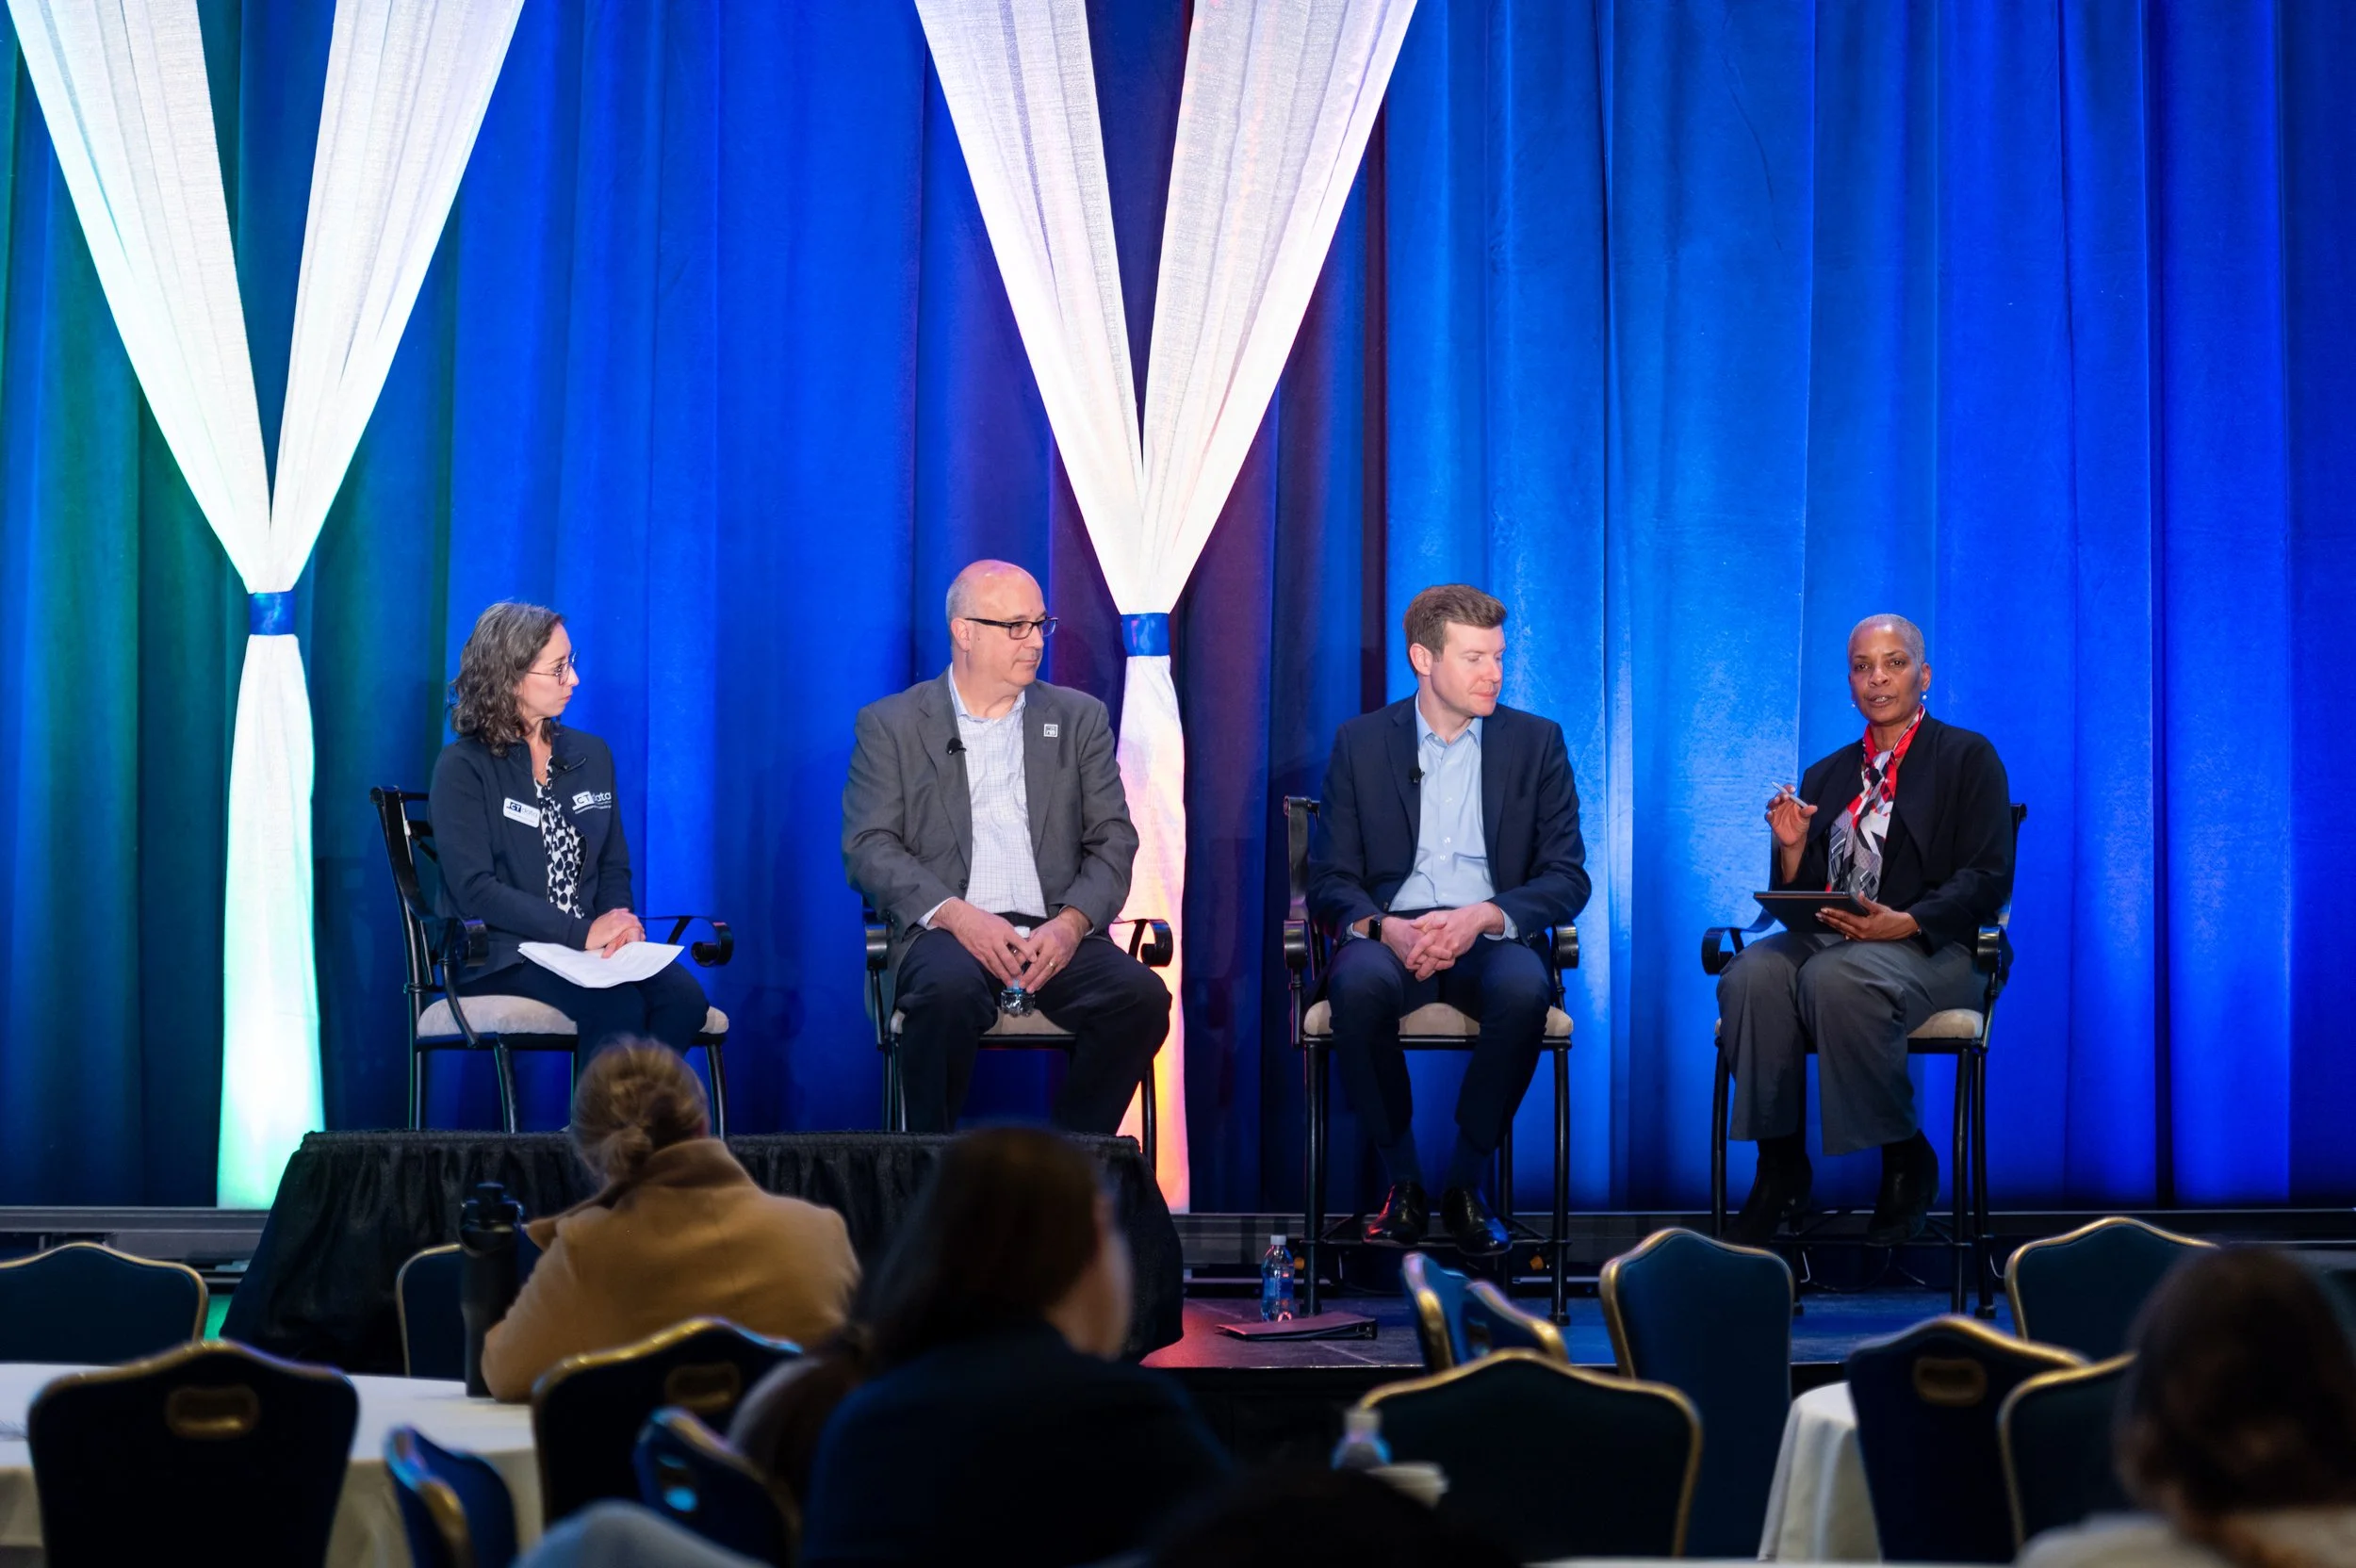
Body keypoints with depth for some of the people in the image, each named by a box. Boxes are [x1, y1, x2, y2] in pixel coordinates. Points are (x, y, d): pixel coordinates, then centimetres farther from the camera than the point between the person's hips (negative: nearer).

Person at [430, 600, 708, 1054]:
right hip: (501, 955, -5)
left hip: (592, 947, 5)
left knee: (681, 996, -27)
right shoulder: (464, 768, -2)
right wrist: (581, 933, -18)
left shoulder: (591, 755, 16)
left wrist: (617, 922, -6)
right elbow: (475, 889, -12)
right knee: (618, 1007, -34)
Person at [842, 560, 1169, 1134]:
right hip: (945, 932, -2)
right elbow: (869, 848, 1)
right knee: (949, 989, -37)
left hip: (1054, 934, 3)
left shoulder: (1079, 719, 17)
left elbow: (1113, 841, 11)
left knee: (1142, 995, -27)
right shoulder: (891, 725, 10)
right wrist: (955, 915, -16)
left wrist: (1072, 923, -10)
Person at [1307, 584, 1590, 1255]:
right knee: (1359, 986, -36)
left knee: (1523, 991, -36)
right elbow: (1330, 880, 5)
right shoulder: (1360, 743, 8)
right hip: (1390, 932, 0)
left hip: (1489, 936, 0)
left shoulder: (1537, 742, 8)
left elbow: (1567, 878, 3)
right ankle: (1402, 1180, -16)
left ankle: (1465, 1183, -16)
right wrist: (1384, 928, -18)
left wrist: (1483, 916, -16)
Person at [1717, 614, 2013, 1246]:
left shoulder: (1968, 758, 9)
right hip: (1826, 937, 4)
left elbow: (1988, 879, -3)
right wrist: (1792, 845, -3)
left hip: (1927, 949, -4)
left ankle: (1906, 1162, -20)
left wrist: (1907, 923, -20)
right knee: (1753, 975, -30)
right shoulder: (1826, 776, 23)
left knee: (1835, 979, -38)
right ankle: (1780, 1167, -24)